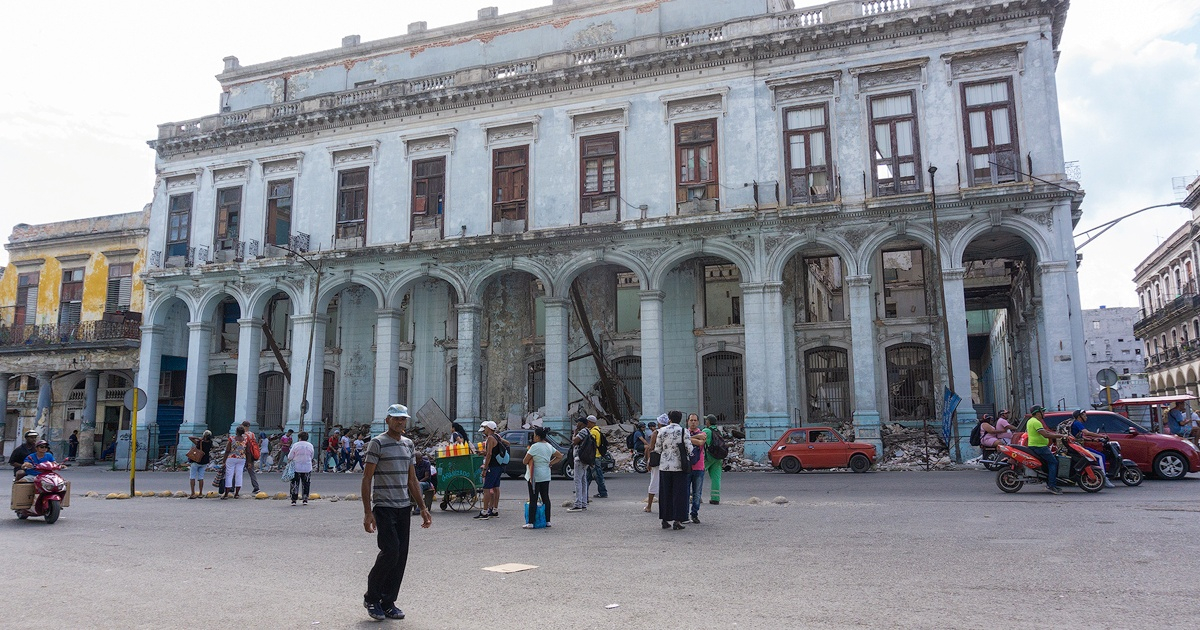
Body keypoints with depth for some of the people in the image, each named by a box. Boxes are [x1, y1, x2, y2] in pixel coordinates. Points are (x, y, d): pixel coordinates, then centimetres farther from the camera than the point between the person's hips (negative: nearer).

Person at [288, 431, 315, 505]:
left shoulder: (295, 445, -9)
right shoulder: (310, 445, -1)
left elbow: (290, 457, -5)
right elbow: (312, 457, 10)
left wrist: (289, 460, 16)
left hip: (296, 468, -2)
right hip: (307, 468, 2)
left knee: (295, 484, 6)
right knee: (306, 484, 10)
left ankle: (293, 500, 5)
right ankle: (305, 499, 9)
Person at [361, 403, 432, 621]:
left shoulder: (408, 444, 14)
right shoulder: (377, 443, -6)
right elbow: (366, 479, -8)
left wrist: (423, 508, 15)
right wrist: (367, 512, -14)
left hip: (404, 508, 6)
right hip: (384, 507, -6)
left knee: (401, 556, 5)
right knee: (390, 552, -12)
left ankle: (388, 602, 16)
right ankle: (371, 597, 10)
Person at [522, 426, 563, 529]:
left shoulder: (535, 447, -15)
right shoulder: (549, 446, 8)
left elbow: (525, 461, -11)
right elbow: (560, 456, 16)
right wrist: (550, 463, 9)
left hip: (535, 476, -7)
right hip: (546, 476, 7)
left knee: (533, 499, -4)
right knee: (546, 498, 12)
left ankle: (530, 523, -3)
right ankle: (547, 521, 15)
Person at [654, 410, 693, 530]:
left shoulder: (661, 431, 0)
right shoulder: (684, 431, -6)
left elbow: (657, 449, 2)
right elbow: (689, 449, -9)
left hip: (664, 466, 2)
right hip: (679, 466, -2)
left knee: (665, 493, 10)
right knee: (679, 493, 4)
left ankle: (665, 520, 15)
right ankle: (677, 521, 2)